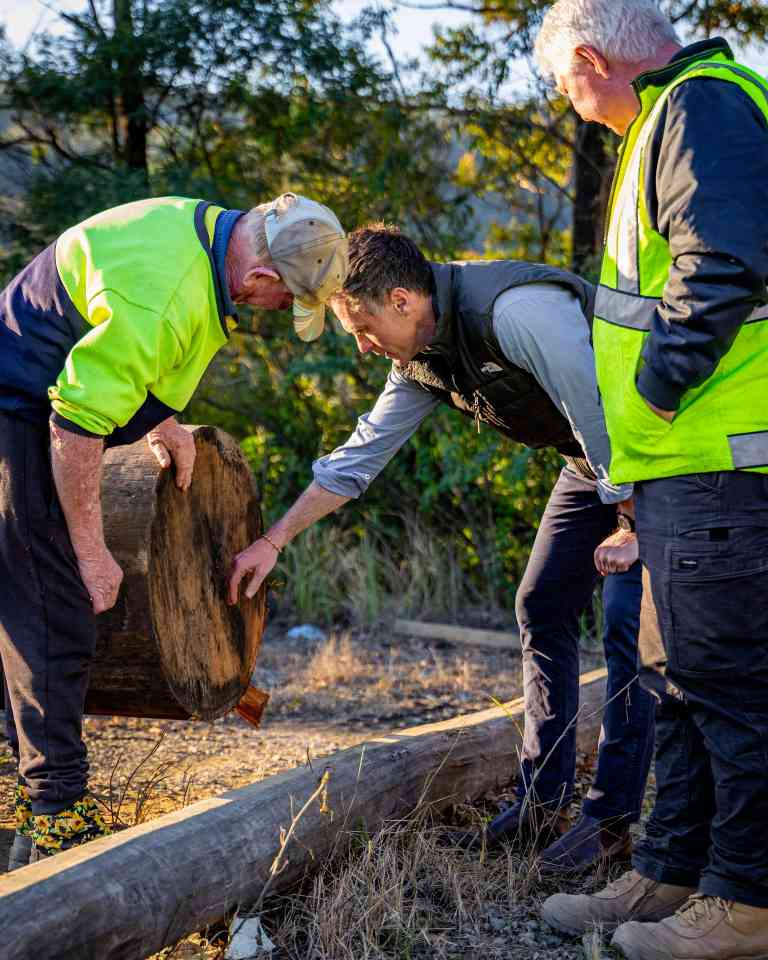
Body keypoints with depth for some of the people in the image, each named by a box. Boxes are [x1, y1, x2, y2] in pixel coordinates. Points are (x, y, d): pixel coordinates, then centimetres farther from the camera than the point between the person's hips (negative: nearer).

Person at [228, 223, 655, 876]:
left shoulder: (517, 312, -33)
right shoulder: (420, 356, -3)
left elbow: (607, 413, -30)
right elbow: (360, 455, 4)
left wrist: (631, 529, -21)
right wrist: (275, 540, 2)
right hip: (594, 460, 9)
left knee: (627, 622, -12)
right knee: (542, 609, 6)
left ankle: (612, 819, -4)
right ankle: (543, 802, 12)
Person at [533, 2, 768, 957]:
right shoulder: (673, 115, 23)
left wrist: (656, 394, -14)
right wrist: (640, 436, 22)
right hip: (687, 465, 11)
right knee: (678, 671, 15)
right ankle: (669, 877, 25)